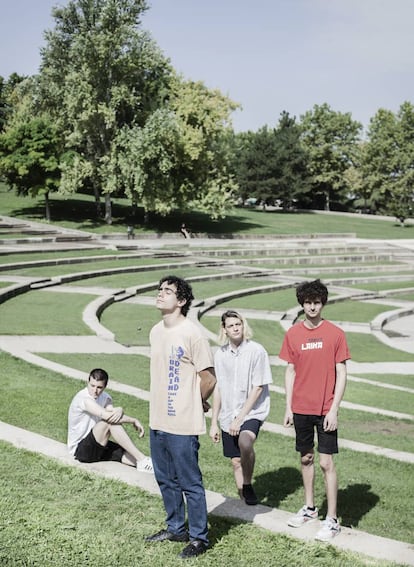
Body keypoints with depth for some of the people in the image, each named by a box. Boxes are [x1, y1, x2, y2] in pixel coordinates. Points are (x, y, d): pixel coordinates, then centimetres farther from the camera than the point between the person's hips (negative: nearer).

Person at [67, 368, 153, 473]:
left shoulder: (105, 397, 6)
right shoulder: (83, 398, -20)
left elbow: (114, 415, -13)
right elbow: (107, 416, -30)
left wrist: (119, 411, -37)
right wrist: (134, 421, -21)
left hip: (97, 446, 8)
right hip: (80, 449, -8)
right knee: (111, 422, -29)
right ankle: (142, 459, -31)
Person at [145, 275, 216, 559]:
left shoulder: (193, 334, -16)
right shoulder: (156, 331, 9)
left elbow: (209, 379, -13)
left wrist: (196, 404, 2)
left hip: (183, 424, -8)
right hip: (158, 420, 8)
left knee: (190, 483, 3)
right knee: (166, 480, 20)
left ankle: (199, 538, 17)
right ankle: (176, 528, 36)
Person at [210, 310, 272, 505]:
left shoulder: (256, 351, -10)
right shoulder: (220, 354, 3)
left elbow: (258, 388, -11)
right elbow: (218, 389, 9)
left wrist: (240, 418, -14)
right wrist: (214, 422, 7)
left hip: (253, 411, -4)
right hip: (228, 415, 5)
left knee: (245, 442, -31)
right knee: (236, 460, 8)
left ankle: (248, 485, -8)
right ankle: (243, 498, 27)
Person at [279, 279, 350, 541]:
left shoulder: (335, 333, -6)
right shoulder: (293, 334, 3)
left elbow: (341, 374, -6)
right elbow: (291, 371, 9)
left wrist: (334, 409, -11)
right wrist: (288, 407, 5)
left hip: (325, 410, -4)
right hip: (301, 409, 4)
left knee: (327, 462, -3)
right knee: (306, 458, 15)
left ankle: (332, 520, 6)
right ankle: (310, 508, 31)